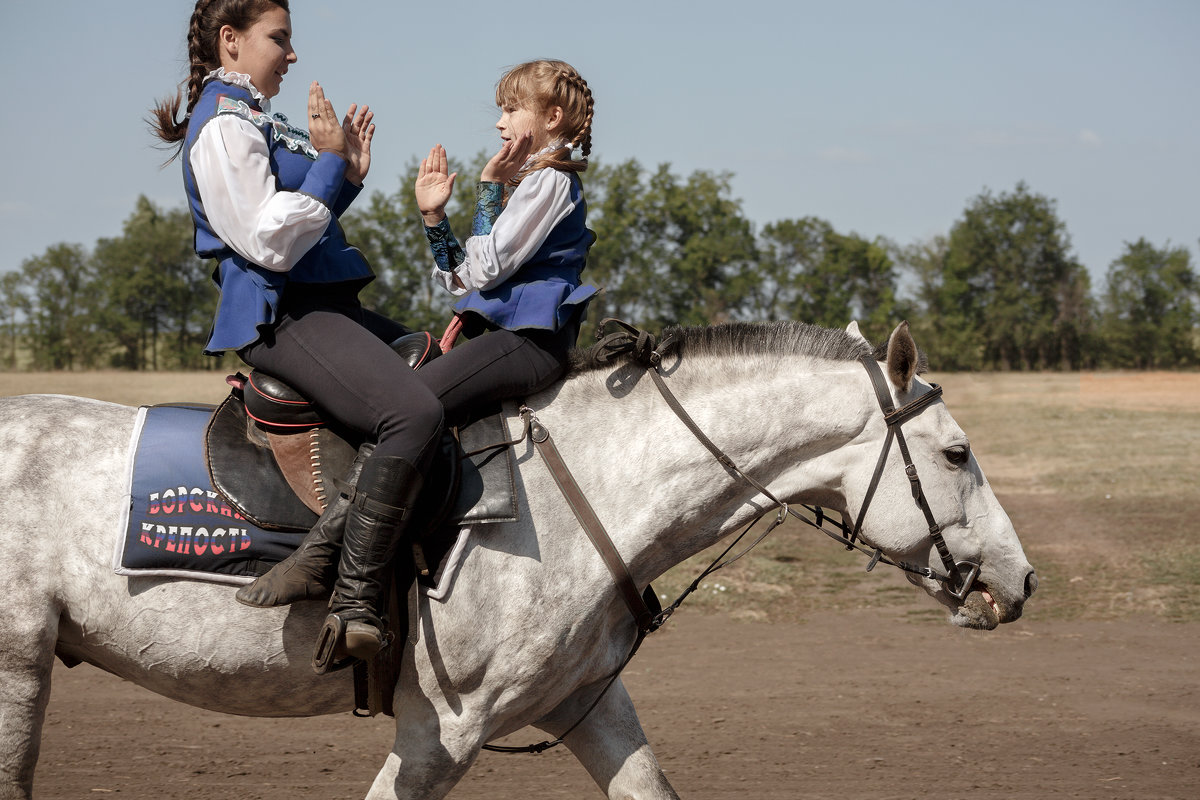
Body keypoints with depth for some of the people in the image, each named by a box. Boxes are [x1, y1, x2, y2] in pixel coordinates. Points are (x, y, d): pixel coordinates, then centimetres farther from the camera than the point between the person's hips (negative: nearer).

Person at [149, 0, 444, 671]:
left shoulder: (257, 119, 21)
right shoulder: (223, 126, -10)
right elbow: (269, 243, -18)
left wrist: (349, 175, 11)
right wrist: (327, 164, -14)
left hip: (325, 304, 11)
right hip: (280, 315, -11)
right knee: (413, 412, -30)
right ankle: (355, 602, -28)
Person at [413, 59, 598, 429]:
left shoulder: (550, 180, -8)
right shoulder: (531, 180, 23)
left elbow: (486, 270, -15)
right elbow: (462, 280, 20)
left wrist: (490, 186, -9)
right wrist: (433, 214, 11)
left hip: (530, 341, -11)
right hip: (516, 332, 11)